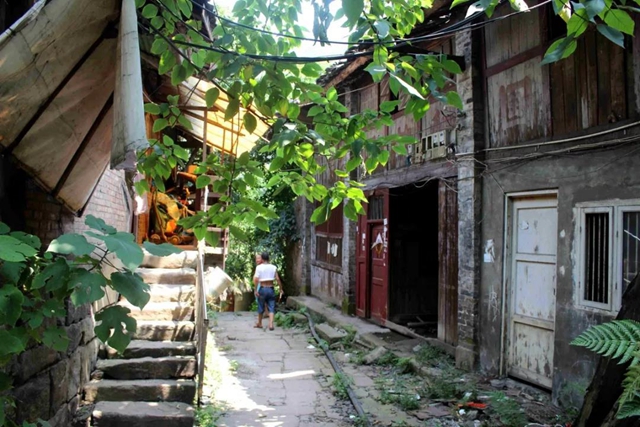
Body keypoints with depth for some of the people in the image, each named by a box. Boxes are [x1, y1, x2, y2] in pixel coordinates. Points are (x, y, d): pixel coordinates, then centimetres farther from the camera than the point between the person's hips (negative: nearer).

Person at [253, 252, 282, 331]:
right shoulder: (273, 267, 0)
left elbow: (256, 279, -16)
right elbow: (277, 279, -5)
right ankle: (271, 324, -12)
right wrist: (281, 289, 3)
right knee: (271, 308, 3)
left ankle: (259, 323, 30)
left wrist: (256, 290, -14)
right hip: (271, 289, 1)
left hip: (262, 289, -1)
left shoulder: (259, 267, -6)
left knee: (261, 307, 14)